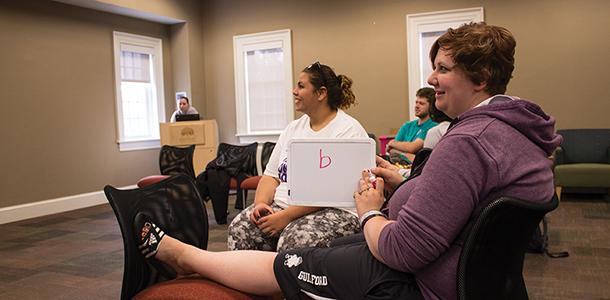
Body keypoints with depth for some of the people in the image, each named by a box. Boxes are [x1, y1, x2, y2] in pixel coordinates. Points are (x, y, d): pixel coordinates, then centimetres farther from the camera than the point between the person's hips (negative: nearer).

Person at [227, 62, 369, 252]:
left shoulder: (348, 129, -6)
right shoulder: (293, 128, 17)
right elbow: (271, 175, 15)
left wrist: (287, 216, -21)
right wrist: (261, 203, -6)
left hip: (335, 211, -6)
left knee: (296, 240, -35)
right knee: (239, 229, -20)